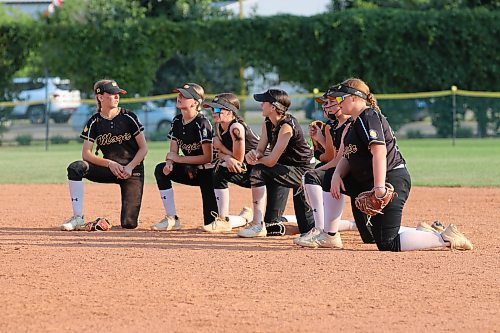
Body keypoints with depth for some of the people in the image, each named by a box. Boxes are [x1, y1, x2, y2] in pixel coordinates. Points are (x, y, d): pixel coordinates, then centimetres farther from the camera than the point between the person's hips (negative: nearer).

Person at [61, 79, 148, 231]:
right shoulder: (94, 122, -2)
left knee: (129, 224, -16)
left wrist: (130, 167, -18)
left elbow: (143, 148, -3)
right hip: (109, 170, 2)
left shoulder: (128, 117, -6)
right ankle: (78, 219, -22)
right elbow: (86, 154, -6)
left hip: (132, 170, -2)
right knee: (75, 168, -26)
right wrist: (109, 163, -21)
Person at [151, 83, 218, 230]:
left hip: (207, 173, -7)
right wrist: (169, 162, -22)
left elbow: (208, 157, -24)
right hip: (190, 171, 7)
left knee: (211, 223, -11)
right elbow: (173, 151, 3)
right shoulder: (177, 121, 1)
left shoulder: (202, 124, -22)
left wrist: (178, 159, -20)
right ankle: (172, 219, -13)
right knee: (161, 170, -18)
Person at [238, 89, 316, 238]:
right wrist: (253, 154, -20)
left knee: (258, 172, -26)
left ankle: (258, 225, -25)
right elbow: (260, 151, 3)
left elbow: (272, 161, -26)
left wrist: (256, 160, -9)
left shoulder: (286, 126, -24)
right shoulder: (268, 123, 4)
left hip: (303, 171, -10)